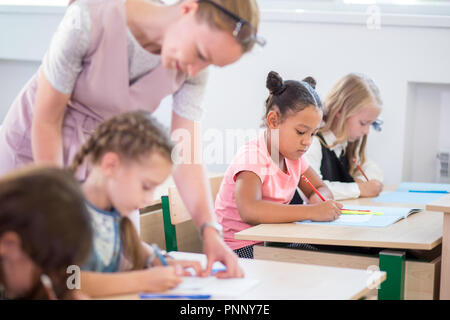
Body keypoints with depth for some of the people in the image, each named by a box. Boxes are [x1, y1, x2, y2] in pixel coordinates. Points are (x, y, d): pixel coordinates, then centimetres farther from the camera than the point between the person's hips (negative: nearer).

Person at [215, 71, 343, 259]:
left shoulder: (293, 155, 8)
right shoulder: (252, 157, -20)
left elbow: (320, 189, 19)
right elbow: (249, 211, -37)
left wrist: (318, 200, -8)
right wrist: (312, 211, -39)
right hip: (241, 249, -8)